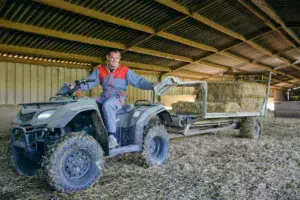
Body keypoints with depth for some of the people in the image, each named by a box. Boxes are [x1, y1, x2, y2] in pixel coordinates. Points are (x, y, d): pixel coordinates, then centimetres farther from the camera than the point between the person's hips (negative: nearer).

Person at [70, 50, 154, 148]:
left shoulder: (125, 70, 5)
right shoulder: (100, 70, 13)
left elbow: (139, 81, 0)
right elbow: (89, 82, 7)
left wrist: (152, 85, -15)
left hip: (118, 97, -4)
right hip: (104, 96, 5)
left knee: (106, 105, -35)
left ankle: (112, 136, -32)